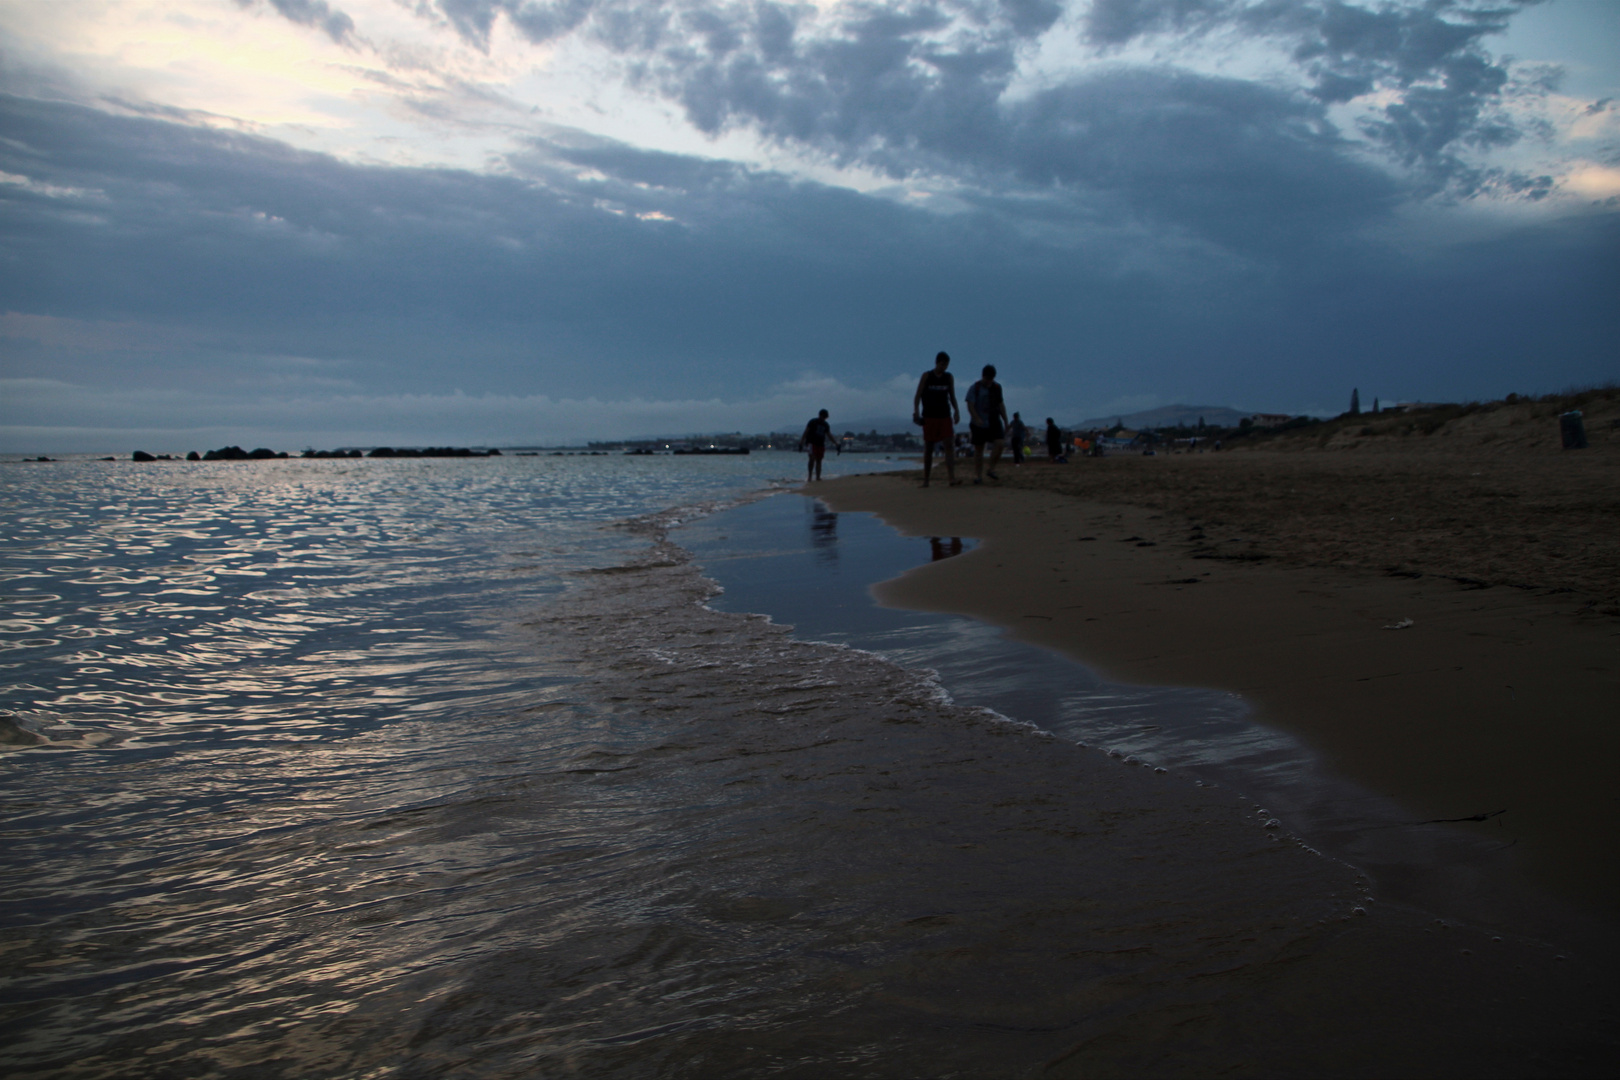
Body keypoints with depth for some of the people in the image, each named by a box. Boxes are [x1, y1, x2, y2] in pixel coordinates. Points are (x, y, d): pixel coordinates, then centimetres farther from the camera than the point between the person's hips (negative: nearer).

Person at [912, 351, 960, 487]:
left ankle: (952, 478, -18)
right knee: (928, 448, 3)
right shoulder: (926, 376, 0)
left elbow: (952, 396, 14)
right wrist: (916, 411, -16)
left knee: (949, 445, -11)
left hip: (945, 416, 2)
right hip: (929, 416, -2)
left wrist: (956, 410, -1)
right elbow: (917, 395, -2)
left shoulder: (949, 377, 9)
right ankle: (926, 480, 10)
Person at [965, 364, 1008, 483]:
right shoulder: (974, 388, -4)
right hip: (979, 424, -3)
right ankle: (978, 476, 9)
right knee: (978, 449, 1)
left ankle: (992, 469, -3)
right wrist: (977, 418, -31)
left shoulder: (997, 387, 11)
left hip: (994, 423, 3)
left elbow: (1001, 404, 19)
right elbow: (970, 406, -14)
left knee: (1000, 443, -17)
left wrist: (1005, 422, 16)